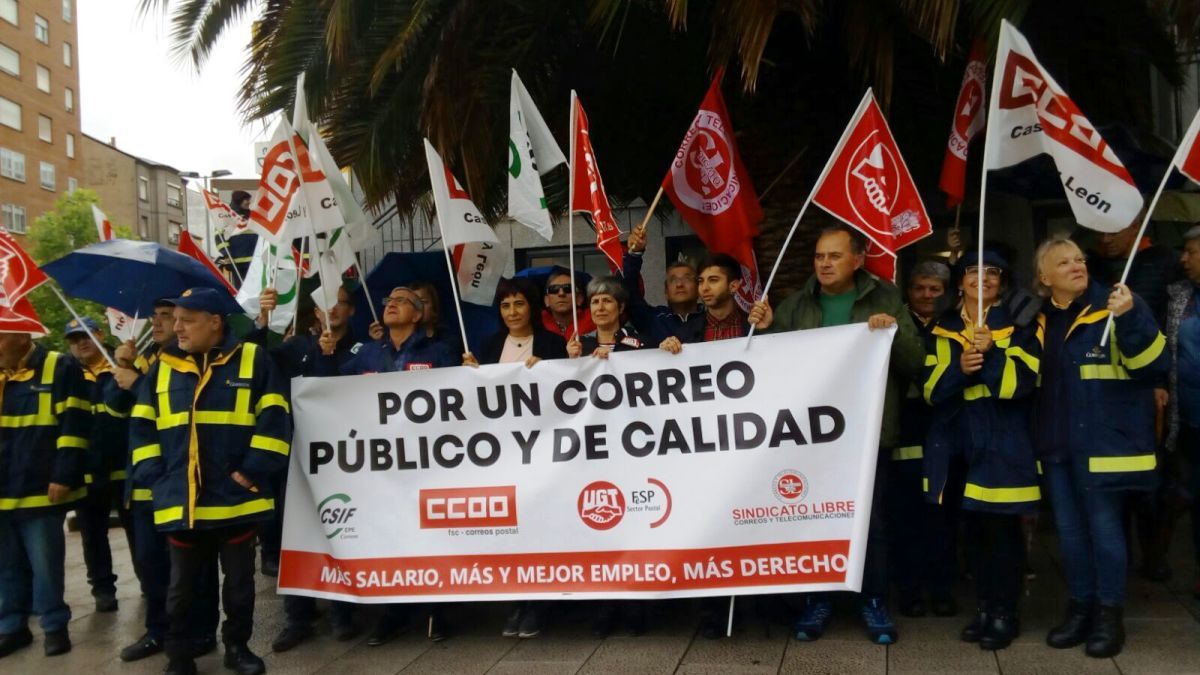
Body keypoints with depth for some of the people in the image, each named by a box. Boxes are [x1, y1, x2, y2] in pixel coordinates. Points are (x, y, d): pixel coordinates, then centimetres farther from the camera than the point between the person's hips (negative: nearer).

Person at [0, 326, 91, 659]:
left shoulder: (60, 369, -5)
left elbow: (74, 426, -9)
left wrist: (63, 477, -15)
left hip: (40, 490, -5)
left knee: (45, 565, 3)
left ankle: (54, 626, 16)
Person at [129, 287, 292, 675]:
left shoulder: (253, 359, -2)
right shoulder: (163, 366, 9)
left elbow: (274, 419, -6)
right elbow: (142, 426, 11)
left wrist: (253, 470, -12)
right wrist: (153, 475, 0)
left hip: (237, 497, -2)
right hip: (180, 499, 3)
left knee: (239, 581, 10)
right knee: (181, 585, 12)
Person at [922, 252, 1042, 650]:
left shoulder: (1020, 325, 2)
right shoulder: (941, 330, 11)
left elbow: (1022, 380, -10)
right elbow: (932, 388, 2)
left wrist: (991, 354, -24)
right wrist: (959, 368, -16)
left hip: (1003, 442, -3)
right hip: (959, 441, 4)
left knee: (1002, 528, -3)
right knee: (975, 528, 10)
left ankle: (1005, 613, 10)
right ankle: (985, 608, 22)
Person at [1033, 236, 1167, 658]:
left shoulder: (1116, 306, -5)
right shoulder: (1039, 319, 10)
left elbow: (1152, 364, -15)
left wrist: (1130, 319, -28)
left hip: (1103, 442, -5)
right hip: (1055, 442, 5)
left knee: (1103, 526, 1)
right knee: (1069, 529, 12)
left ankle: (1109, 614, 14)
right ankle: (1080, 608, 25)